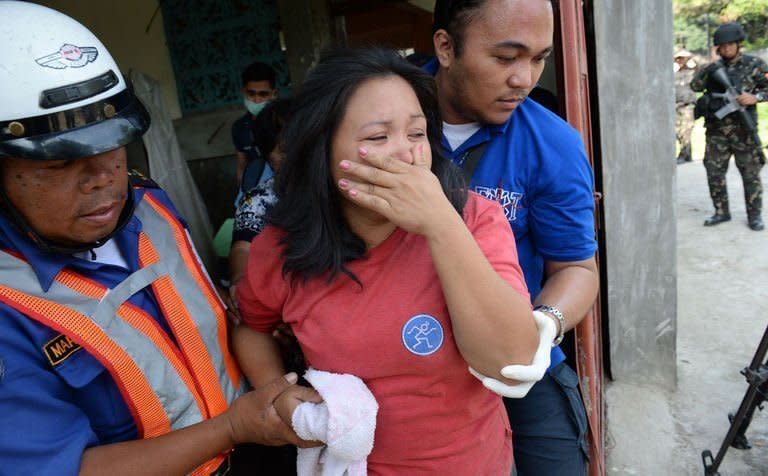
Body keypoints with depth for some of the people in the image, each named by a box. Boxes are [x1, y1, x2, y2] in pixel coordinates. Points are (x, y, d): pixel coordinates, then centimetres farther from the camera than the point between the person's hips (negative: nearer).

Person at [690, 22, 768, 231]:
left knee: (750, 173, 2)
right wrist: (708, 69, -13)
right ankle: (721, 212, 17)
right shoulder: (715, 66, 10)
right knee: (714, 172, 4)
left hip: (742, 129, -3)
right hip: (716, 129, 3)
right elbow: (695, 86, 0)